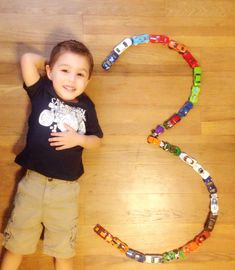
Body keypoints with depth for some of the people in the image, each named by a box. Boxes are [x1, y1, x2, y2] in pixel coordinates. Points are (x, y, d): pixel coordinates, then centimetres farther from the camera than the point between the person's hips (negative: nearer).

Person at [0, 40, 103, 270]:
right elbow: (27, 59, -16)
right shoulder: (42, 92, -4)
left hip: (66, 188, 1)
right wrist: (49, 64, 0)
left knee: (63, 249, 16)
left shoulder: (86, 106, 1)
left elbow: (96, 139, 8)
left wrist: (78, 139, -11)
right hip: (33, 181, -1)